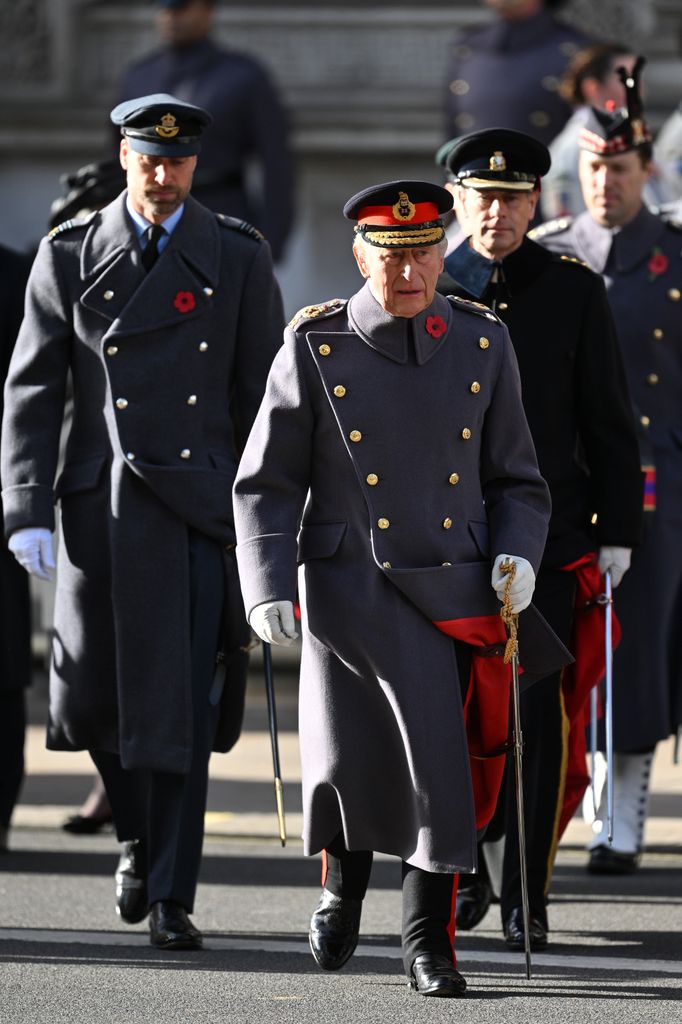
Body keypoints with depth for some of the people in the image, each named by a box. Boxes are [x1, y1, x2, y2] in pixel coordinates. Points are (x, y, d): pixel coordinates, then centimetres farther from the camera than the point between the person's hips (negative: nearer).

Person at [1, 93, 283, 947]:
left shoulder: (239, 260, 4)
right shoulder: (69, 258, 5)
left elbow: (262, 396, 6)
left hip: (200, 506, -1)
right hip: (101, 507, 1)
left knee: (182, 707, -6)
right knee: (94, 699, 6)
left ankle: (170, 897, -2)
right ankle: (138, 837, 33)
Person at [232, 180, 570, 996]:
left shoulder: (483, 345, 5)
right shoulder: (314, 346, -2)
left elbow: (515, 480, 12)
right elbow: (266, 482, 0)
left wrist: (517, 556, -6)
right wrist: (268, 590, -11)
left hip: (456, 591, 2)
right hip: (349, 586, -2)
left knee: (444, 763, -4)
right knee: (348, 759, -5)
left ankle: (427, 942, 9)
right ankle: (342, 887, 27)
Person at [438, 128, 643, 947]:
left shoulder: (574, 292, 4)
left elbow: (609, 424, 6)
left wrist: (615, 533, 0)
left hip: (549, 540, -1)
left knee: (537, 717, -2)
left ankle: (526, 894, 6)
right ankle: (466, 868, 23)